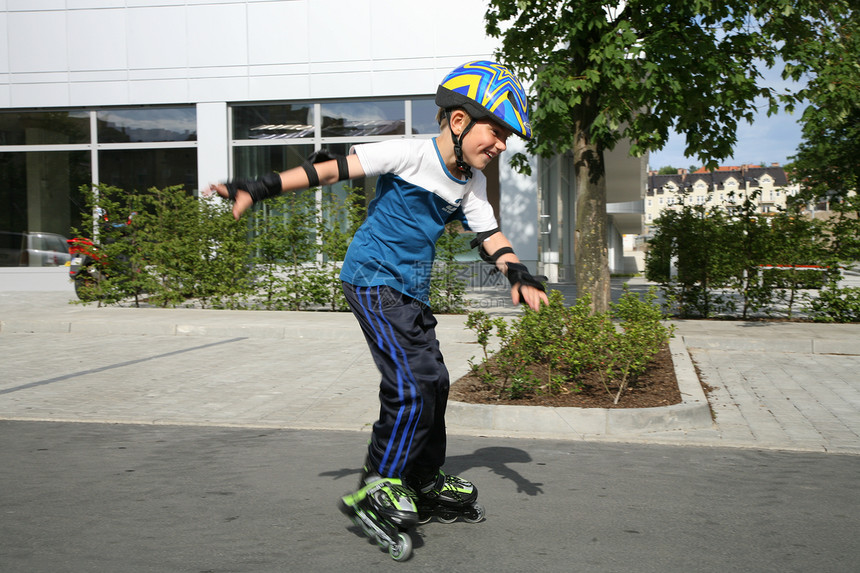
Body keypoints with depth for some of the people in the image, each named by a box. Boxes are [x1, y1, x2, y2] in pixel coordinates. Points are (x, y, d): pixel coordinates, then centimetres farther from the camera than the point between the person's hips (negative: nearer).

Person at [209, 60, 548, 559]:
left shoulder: (471, 182, 7)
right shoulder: (410, 154, -15)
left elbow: (489, 234, 7)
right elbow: (334, 170, -15)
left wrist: (518, 273, -14)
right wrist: (260, 189, -19)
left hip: (412, 289, 8)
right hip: (373, 276, -8)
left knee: (433, 382, 12)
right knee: (411, 382, -18)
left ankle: (427, 484, 28)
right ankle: (379, 485, -3)